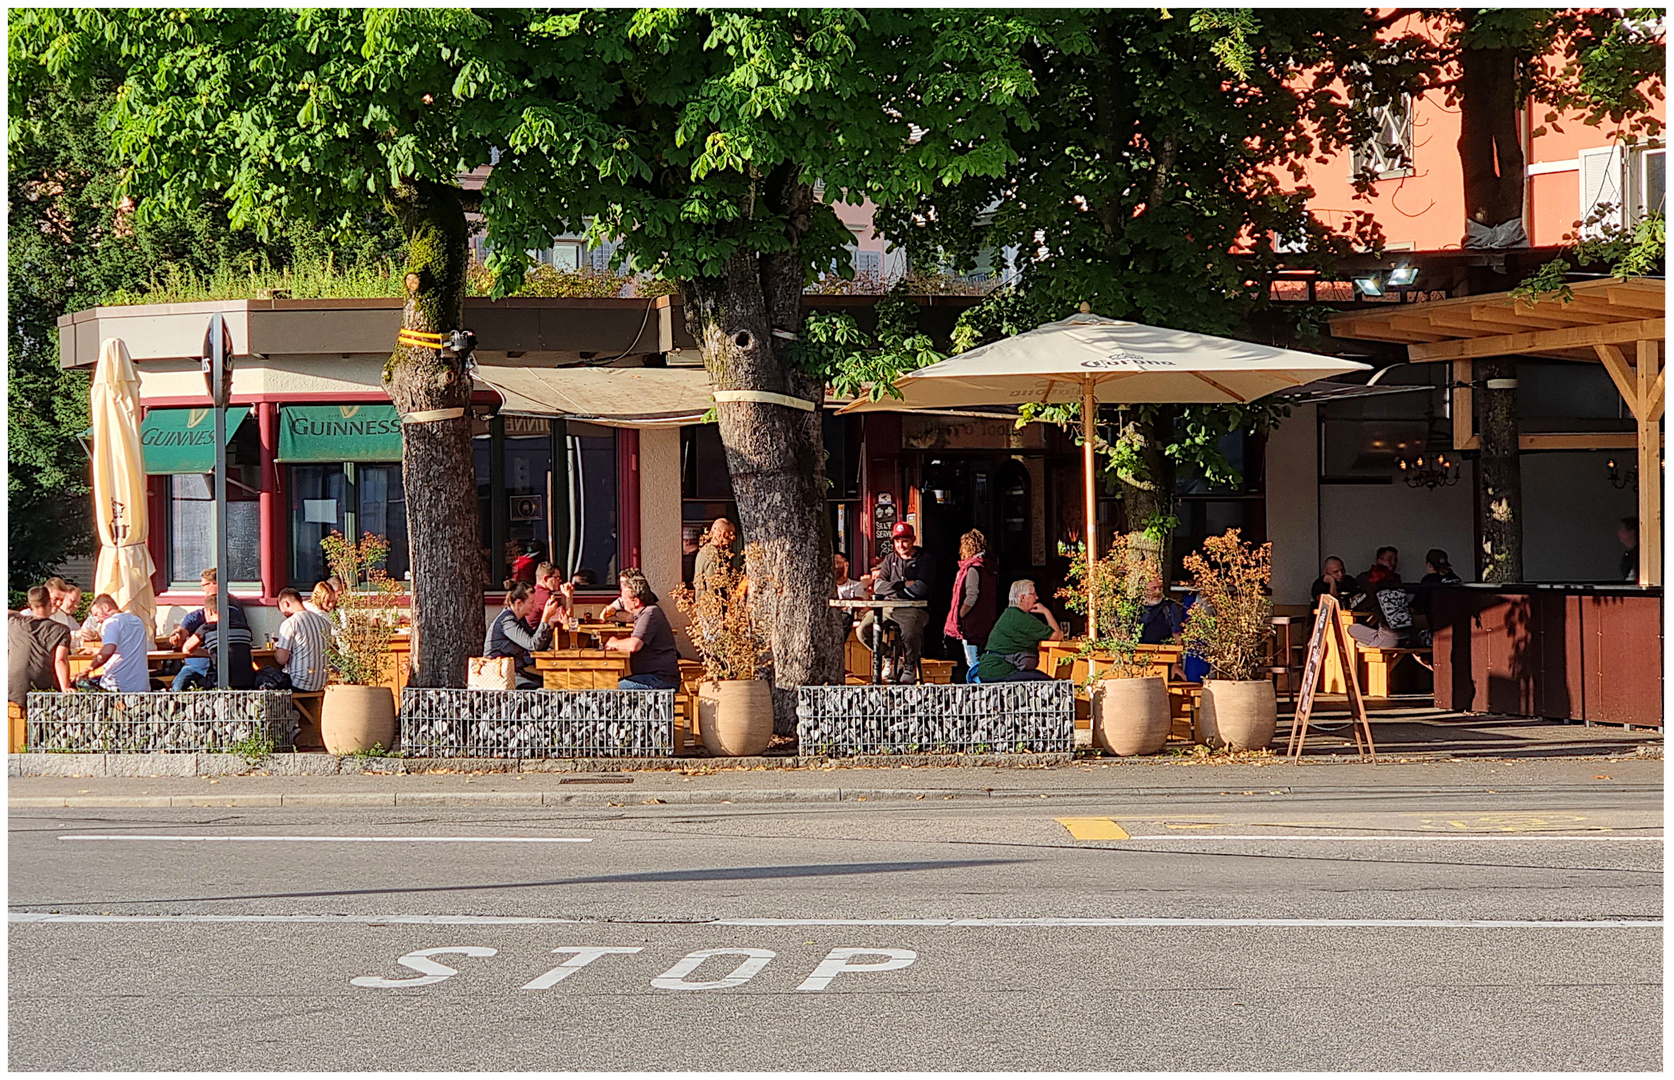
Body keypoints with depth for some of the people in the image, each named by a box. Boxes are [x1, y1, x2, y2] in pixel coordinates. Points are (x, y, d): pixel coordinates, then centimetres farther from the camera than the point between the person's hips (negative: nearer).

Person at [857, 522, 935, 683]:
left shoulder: (925, 559, 0)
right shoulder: (890, 559, 15)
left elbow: (919, 589, -12)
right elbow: (878, 586, 4)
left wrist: (892, 587, -6)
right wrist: (901, 585, -11)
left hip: (914, 608, -5)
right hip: (888, 607, 5)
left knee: (909, 635, -35)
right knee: (864, 630, -14)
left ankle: (910, 666, -4)